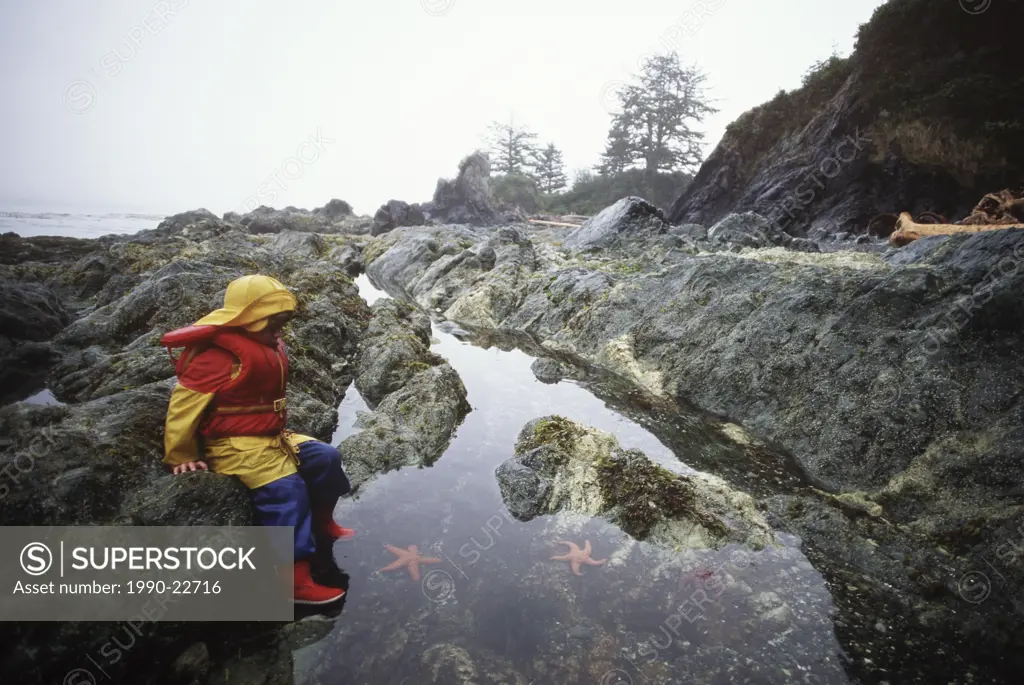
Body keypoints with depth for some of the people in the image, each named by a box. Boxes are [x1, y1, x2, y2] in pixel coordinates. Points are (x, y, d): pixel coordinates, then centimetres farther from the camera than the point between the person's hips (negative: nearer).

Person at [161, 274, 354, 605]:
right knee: (287, 491, -24)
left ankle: (322, 525, 25)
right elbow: (184, 405, -20)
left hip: (271, 436, 10)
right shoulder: (220, 356, -23)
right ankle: (295, 581, -20)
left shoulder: (265, 346, 9)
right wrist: (182, 458, -12)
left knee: (325, 458, 4)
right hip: (235, 445, -10)